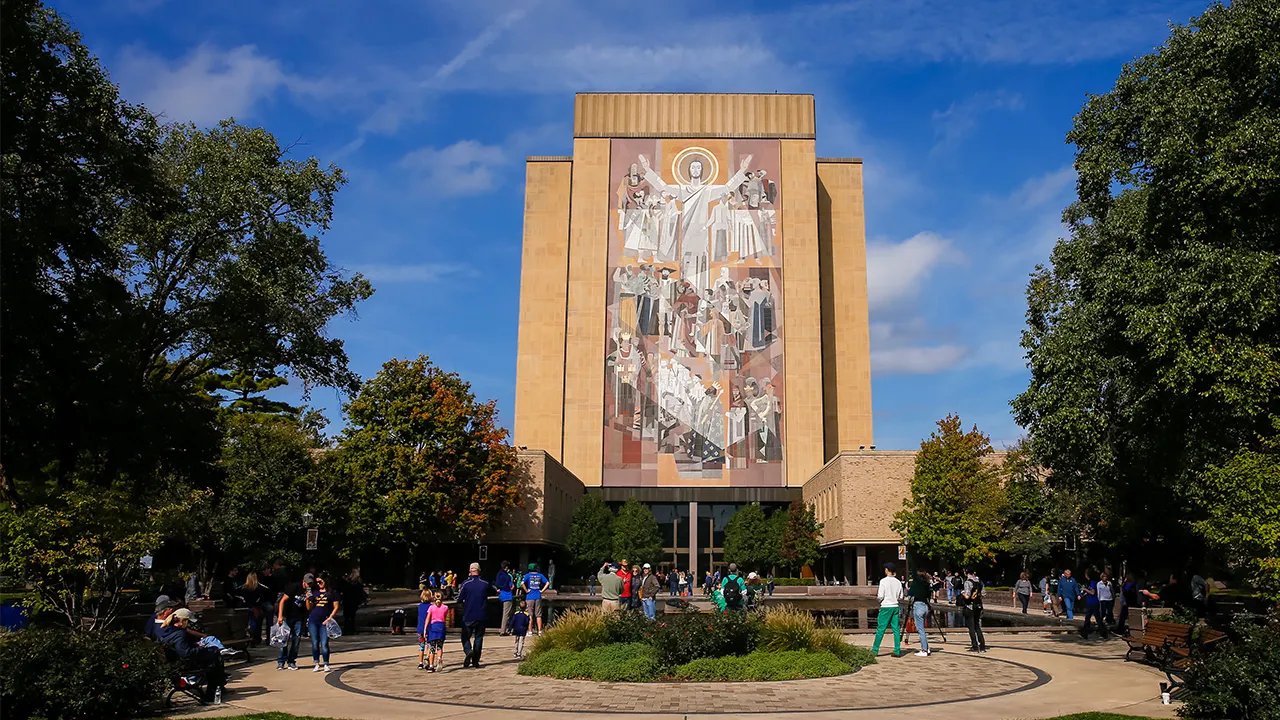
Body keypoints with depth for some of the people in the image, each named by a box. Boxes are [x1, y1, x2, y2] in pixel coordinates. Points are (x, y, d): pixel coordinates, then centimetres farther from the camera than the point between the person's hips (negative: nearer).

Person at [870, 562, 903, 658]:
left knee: (880, 629, 0)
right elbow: (901, 598, 8)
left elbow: (880, 596, -11)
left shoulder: (883, 581, -9)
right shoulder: (898, 582, 5)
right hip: (895, 607, 4)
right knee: (896, 629, 6)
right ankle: (897, 651, 5)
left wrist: (877, 596, 10)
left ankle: (875, 650, 3)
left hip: (886, 607, -4)